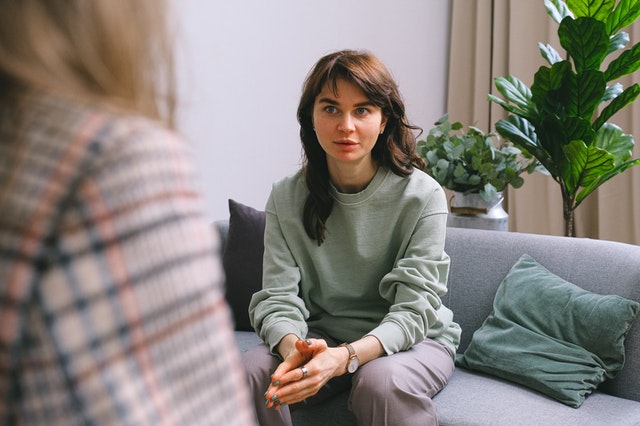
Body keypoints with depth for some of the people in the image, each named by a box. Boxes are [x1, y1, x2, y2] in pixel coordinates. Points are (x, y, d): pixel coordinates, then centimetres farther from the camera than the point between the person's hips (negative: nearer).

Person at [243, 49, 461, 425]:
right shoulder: (286, 198, -4)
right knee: (251, 370, -25)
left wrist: (344, 357, -37)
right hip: (322, 335, 3)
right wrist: (294, 348, -34)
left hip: (413, 339, -2)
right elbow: (278, 296, -9)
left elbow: (414, 309, -19)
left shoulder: (421, 196, -14)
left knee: (380, 381, -36)